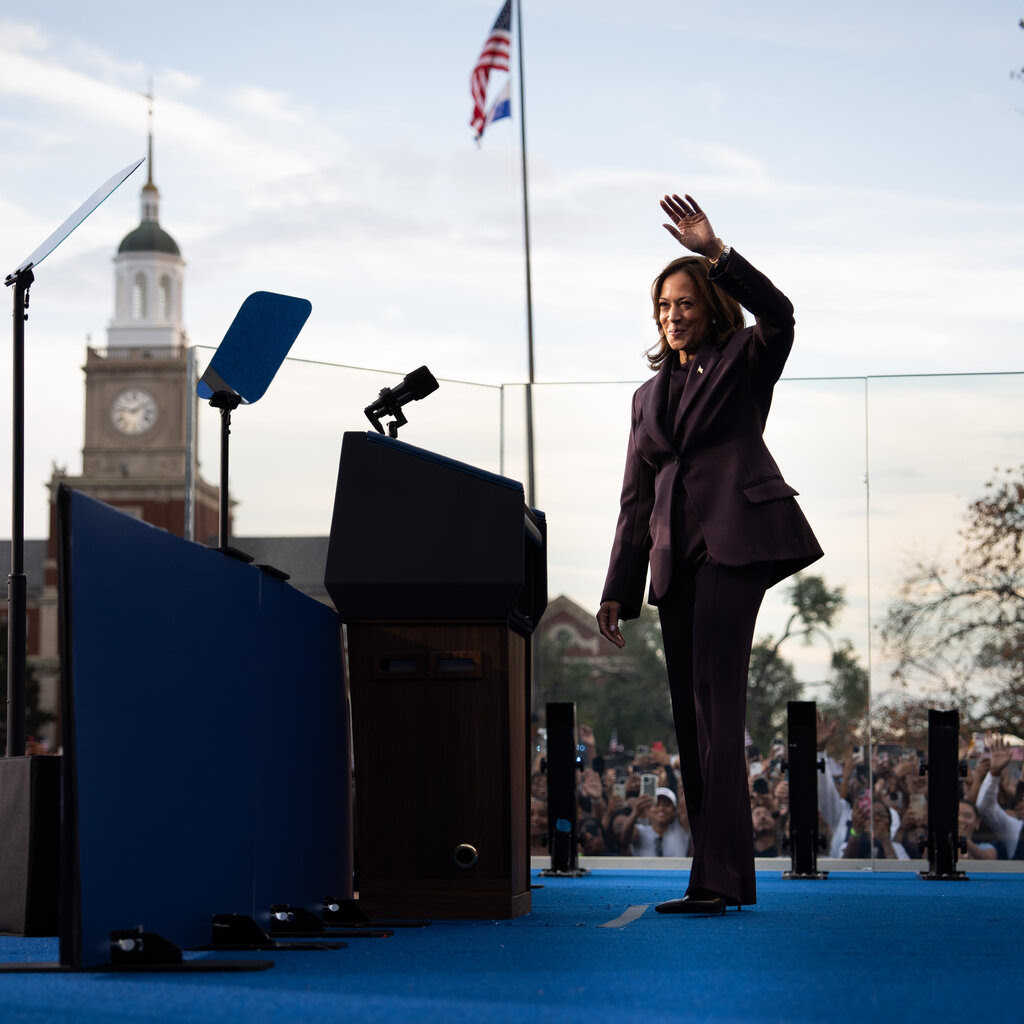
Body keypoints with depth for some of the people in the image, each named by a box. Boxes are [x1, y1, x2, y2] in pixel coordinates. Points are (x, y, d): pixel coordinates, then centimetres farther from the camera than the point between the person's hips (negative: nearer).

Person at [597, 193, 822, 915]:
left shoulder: (745, 362, 8)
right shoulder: (651, 394, 24)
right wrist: (619, 589, 14)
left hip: (736, 538, -7)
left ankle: (717, 875, -24)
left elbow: (778, 314, -16)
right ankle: (724, 878, 5)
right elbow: (636, 498, 21)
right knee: (690, 714, 2)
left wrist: (715, 251, -21)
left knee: (714, 698, -18)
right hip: (676, 555, 7)